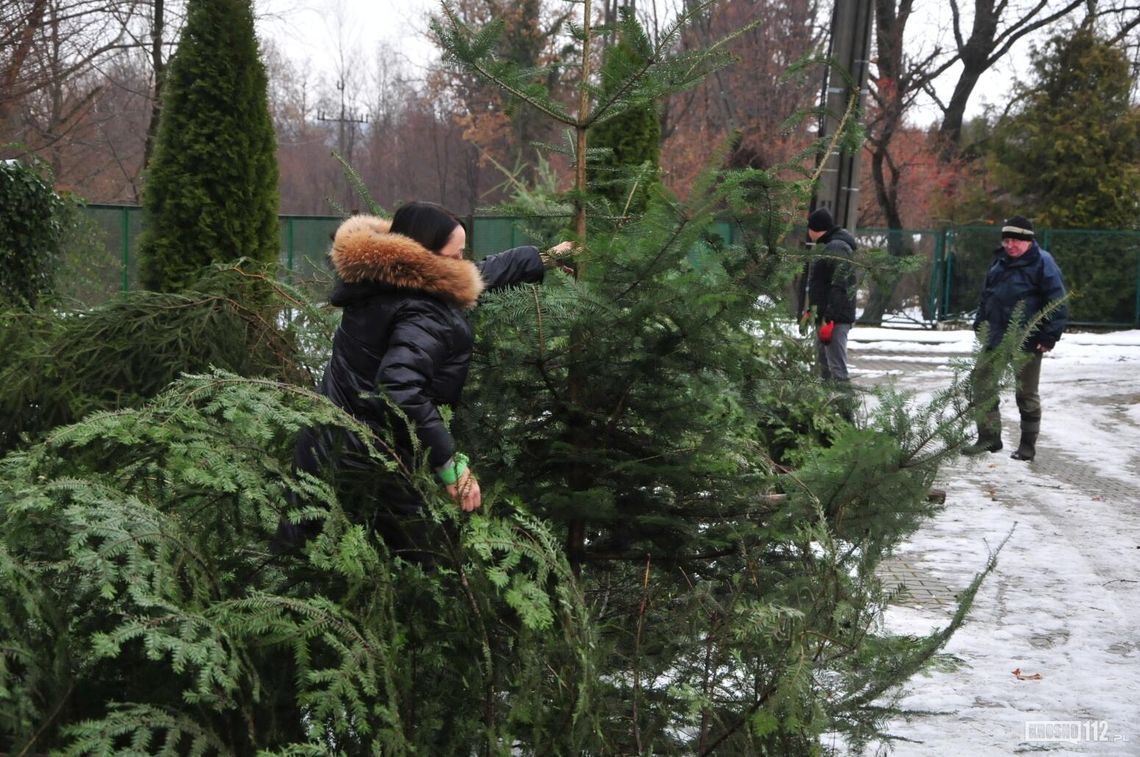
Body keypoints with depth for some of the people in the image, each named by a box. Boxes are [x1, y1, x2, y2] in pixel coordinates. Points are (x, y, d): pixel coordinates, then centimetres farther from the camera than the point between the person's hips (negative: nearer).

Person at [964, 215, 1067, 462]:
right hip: (996, 336, 6)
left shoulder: (1042, 263, -11)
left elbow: (1057, 302, -12)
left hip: (1027, 340, -6)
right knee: (983, 384, 3)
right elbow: (987, 295, 20)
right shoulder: (1000, 261, 9)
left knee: (1026, 393, 5)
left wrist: (1049, 337, -17)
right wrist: (980, 325, 15)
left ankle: (1028, 445, 17)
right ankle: (989, 437, 14)